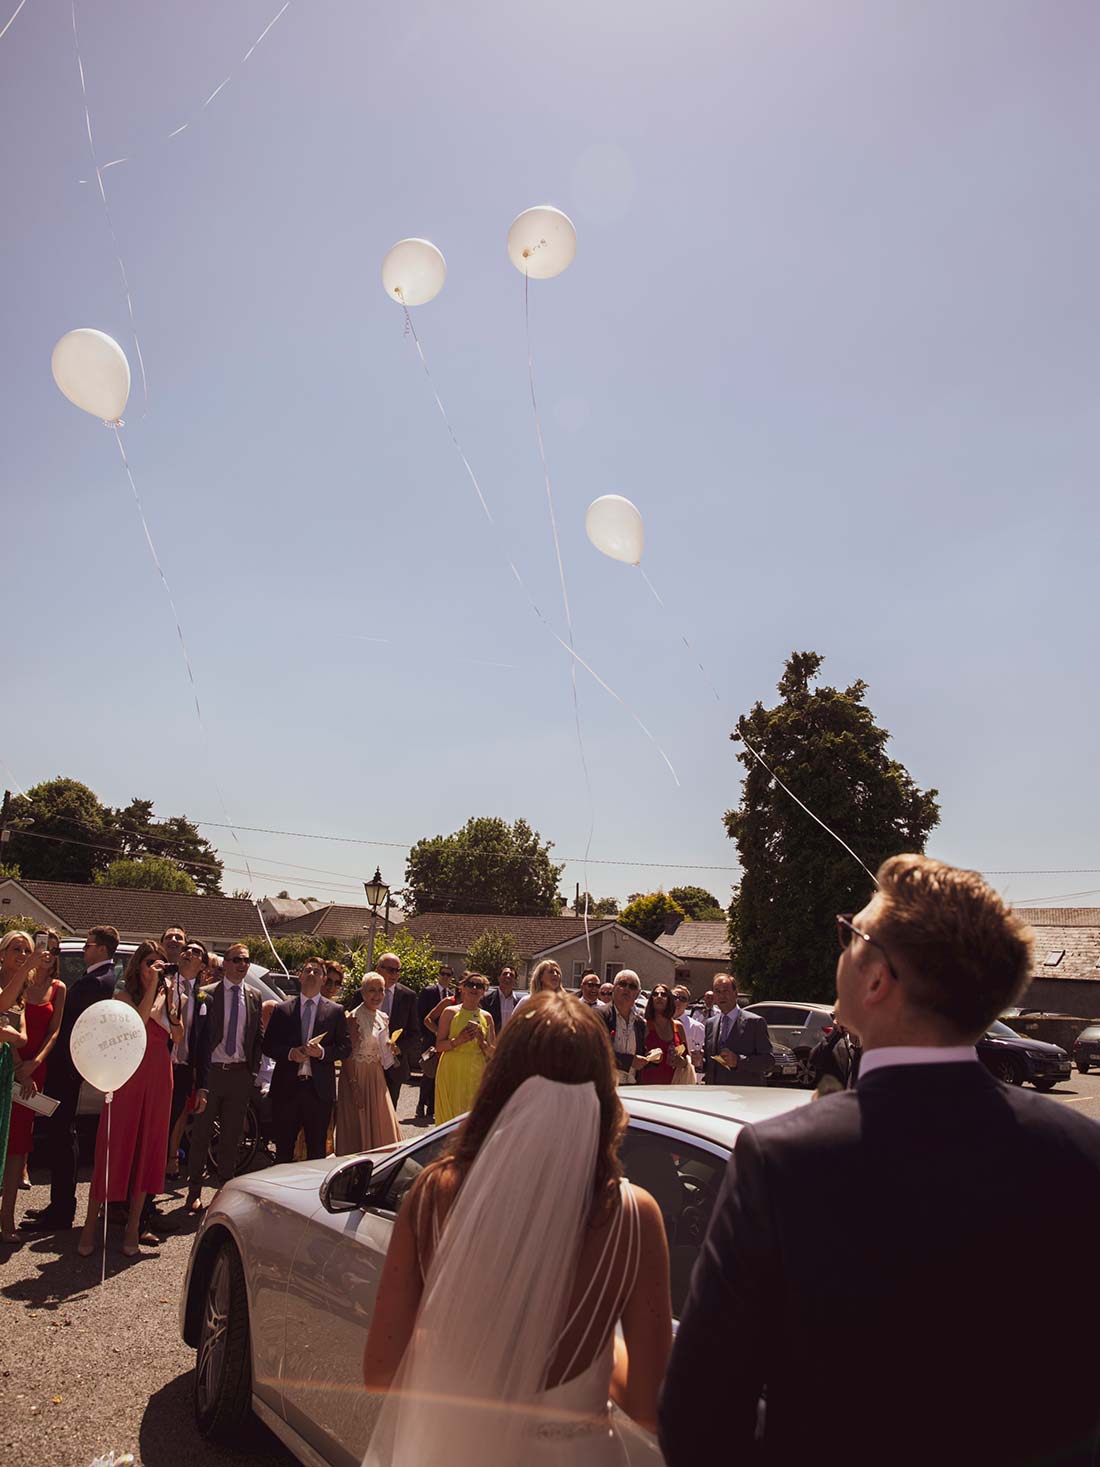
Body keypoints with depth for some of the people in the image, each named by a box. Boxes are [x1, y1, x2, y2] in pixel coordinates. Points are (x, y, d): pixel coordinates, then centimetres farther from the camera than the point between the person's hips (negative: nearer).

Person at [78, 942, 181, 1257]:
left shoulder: (167, 995, 10)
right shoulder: (126, 994, -2)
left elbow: (178, 1037, 6)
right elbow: (137, 1022, -22)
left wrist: (174, 999, -5)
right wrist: (152, 985, -24)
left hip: (159, 1077, 4)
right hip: (129, 1075, -4)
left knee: (148, 1150, 8)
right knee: (115, 1147, -2)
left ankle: (133, 1228, 18)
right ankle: (90, 1226, 11)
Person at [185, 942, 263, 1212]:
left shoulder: (254, 996, 6)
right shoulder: (207, 994, -6)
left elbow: (258, 1036, 10)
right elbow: (200, 1037, -7)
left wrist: (253, 1070, 4)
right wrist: (200, 1080, -10)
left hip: (240, 1073, 3)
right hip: (212, 1071, -3)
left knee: (232, 1136, 11)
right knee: (201, 1134, 7)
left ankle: (225, 1188, 24)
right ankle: (194, 1191, 20)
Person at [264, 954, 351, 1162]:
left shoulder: (335, 1011, 6)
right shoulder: (282, 1009, 7)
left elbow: (345, 1048, 4)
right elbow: (268, 1046, 5)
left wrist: (322, 1052, -14)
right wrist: (290, 1052, -13)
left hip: (319, 1088, 0)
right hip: (286, 1086, 1)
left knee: (317, 1148, 6)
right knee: (283, 1146, 7)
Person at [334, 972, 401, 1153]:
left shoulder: (383, 1018, 9)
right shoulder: (354, 1017, -13)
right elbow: (347, 1054, -14)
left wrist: (391, 1049, -1)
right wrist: (354, 1086, -19)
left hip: (377, 1077, 7)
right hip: (357, 1076, -7)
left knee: (381, 1127, 10)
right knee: (358, 1125, 0)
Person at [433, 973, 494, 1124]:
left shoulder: (486, 1017, 9)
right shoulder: (450, 1012, 1)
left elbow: (492, 1052, 8)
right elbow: (439, 1046, -1)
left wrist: (480, 1039, -9)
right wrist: (458, 1040, -17)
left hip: (476, 1072, 2)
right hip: (452, 1071, -2)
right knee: (451, 1114, -4)